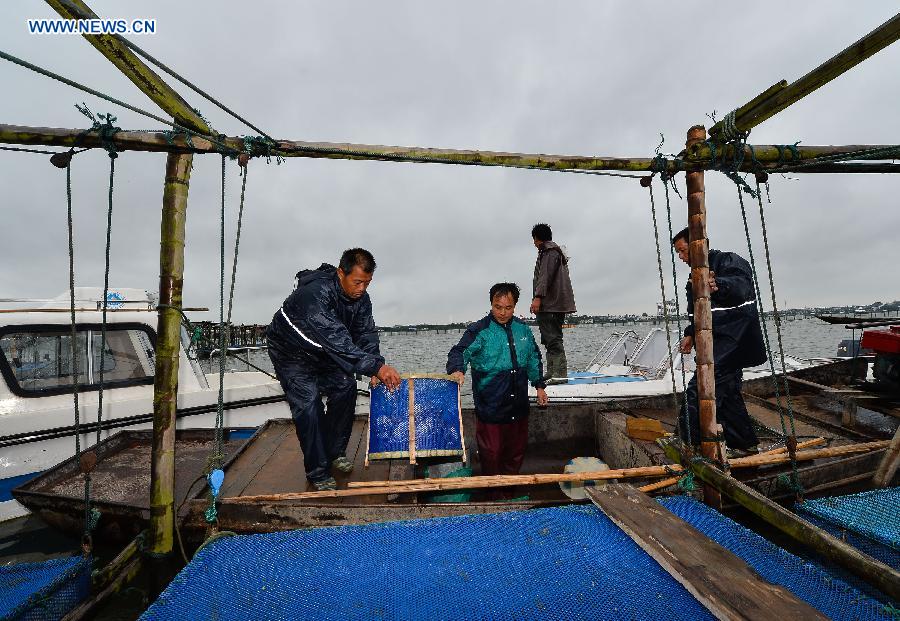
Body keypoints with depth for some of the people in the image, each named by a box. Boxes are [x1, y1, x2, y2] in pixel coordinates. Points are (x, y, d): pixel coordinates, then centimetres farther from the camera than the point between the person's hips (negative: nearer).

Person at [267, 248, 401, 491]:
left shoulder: (361, 297, -14)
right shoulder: (315, 294, -38)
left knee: (345, 387, -2)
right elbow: (337, 339, -47)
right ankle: (318, 474, 0)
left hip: (324, 352, 7)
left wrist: (376, 371, -31)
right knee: (308, 404, -14)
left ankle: (335, 452, 17)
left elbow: (366, 334, -16)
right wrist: (376, 366, -51)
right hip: (292, 352, -6)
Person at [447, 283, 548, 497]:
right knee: (491, 454, 6)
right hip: (490, 407, -5)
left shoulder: (523, 329, 7)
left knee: (517, 452, 18)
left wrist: (539, 385, 17)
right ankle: (493, 494, 29)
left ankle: (510, 492, 39)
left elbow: (534, 359, 18)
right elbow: (459, 352, -20)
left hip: (519, 406, 5)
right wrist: (457, 370, -40)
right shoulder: (479, 331, -10)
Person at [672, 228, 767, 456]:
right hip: (719, 344, 10)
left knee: (699, 390, -18)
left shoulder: (729, 261, -8)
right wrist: (691, 334, 10)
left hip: (732, 341, -10)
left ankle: (691, 443, -16)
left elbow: (741, 285, -31)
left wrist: (718, 285, -52)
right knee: (728, 394, 16)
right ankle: (745, 443, 29)